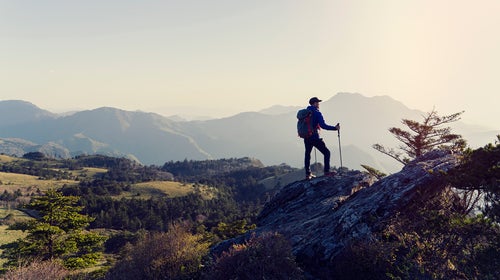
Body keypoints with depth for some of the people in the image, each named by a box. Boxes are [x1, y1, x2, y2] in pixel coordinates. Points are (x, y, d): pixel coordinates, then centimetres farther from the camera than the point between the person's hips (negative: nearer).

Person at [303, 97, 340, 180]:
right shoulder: (317, 113, -10)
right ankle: (327, 171, 2)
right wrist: (335, 128, -14)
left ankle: (308, 174, 21)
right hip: (315, 137, -7)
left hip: (306, 138, 7)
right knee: (326, 152, 5)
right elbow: (323, 125, -20)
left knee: (307, 154, 19)